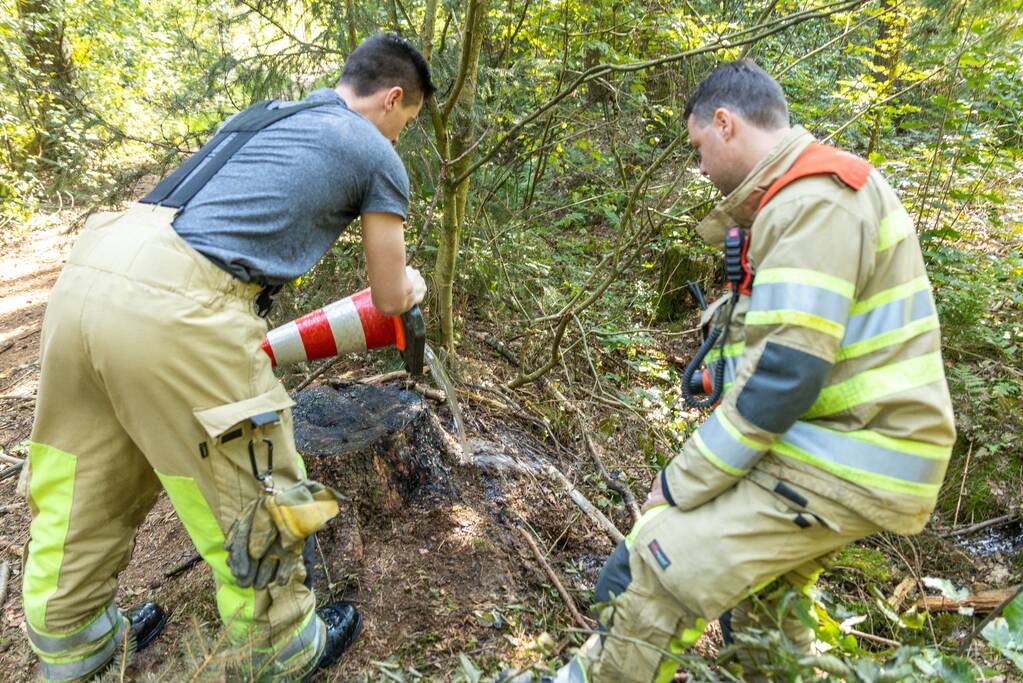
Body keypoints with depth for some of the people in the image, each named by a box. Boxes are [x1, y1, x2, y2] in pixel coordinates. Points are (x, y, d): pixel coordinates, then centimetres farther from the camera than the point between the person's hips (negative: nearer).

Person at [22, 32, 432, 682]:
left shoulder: (265, 113, 27)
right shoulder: (378, 156, 8)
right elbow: (388, 300, 17)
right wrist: (411, 285, 40)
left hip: (88, 269, 8)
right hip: (174, 309, -8)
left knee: (86, 484, 24)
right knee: (249, 497, 12)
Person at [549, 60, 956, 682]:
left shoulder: (815, 200, -19)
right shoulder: (812, 194, 14)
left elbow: (786, 372, -26)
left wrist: (683, 482, -17)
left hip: (843, 466, -11)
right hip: (844, 445, 11)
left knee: (649, 575, -15)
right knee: (761, 595, 27)